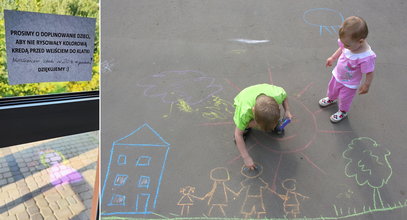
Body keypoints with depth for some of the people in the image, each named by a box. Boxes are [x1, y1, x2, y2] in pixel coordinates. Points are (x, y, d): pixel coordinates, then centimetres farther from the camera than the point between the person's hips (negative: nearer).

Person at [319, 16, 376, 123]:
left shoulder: (366, 57, -41)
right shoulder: (350, 42, -25)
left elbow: (369, 73, -27)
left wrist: (366, 86, -14)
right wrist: (332, 58, 8)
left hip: (349, 84, -6)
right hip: (337, 75, 6)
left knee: (344, 98, 21)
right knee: (332, 88, 32)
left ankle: (343, 112, 52)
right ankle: (331, 99, 66)